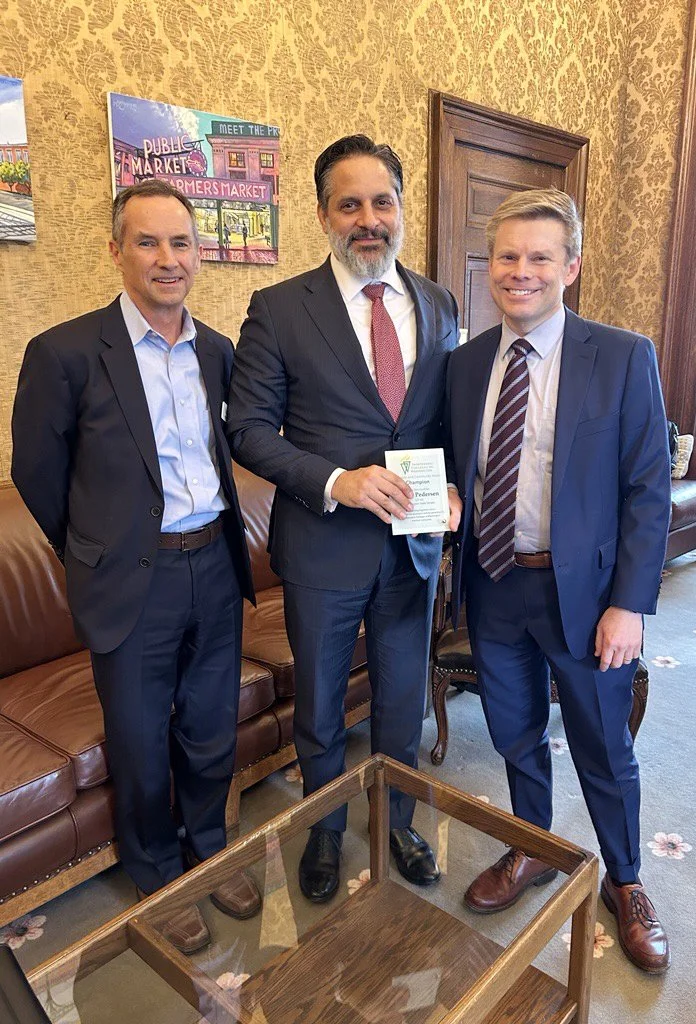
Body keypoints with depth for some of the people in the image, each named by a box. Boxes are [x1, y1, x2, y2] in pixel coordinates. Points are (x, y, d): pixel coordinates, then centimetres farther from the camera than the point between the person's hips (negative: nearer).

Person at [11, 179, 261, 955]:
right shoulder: (65, 353, -11)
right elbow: (37, 474, -2)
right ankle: (158, 878, 40)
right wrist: (96, 559, 8)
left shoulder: (217, 350, 4)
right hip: (134, 583, -4)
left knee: (211, 735, 19)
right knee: (141, 747, 14)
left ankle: (209, 851, 44)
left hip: (216, 567, 4)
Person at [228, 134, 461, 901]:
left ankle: (397, 823, 47)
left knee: (403, 701, 20)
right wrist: (335, 480, -23)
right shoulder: (278, 310, -8)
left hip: (413, 544, 3)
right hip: (323, 547, -2)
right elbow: (249, 428, -10)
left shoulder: (439, 306, 4)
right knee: (319, 706, 17)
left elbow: (450, 417, 10)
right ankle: (325, 831, 45)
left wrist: (453, 487, -8)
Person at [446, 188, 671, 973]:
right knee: (515, 737, 20)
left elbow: (648, 490, -10)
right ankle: (531, 852, 47)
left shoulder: (623, 358, -9)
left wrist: (629, 604, -13)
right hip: (492, 584, 4)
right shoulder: (465, 362, 3)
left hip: (581, 589, -3)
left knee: (602, 748, 15)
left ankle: (624, 882, 43)